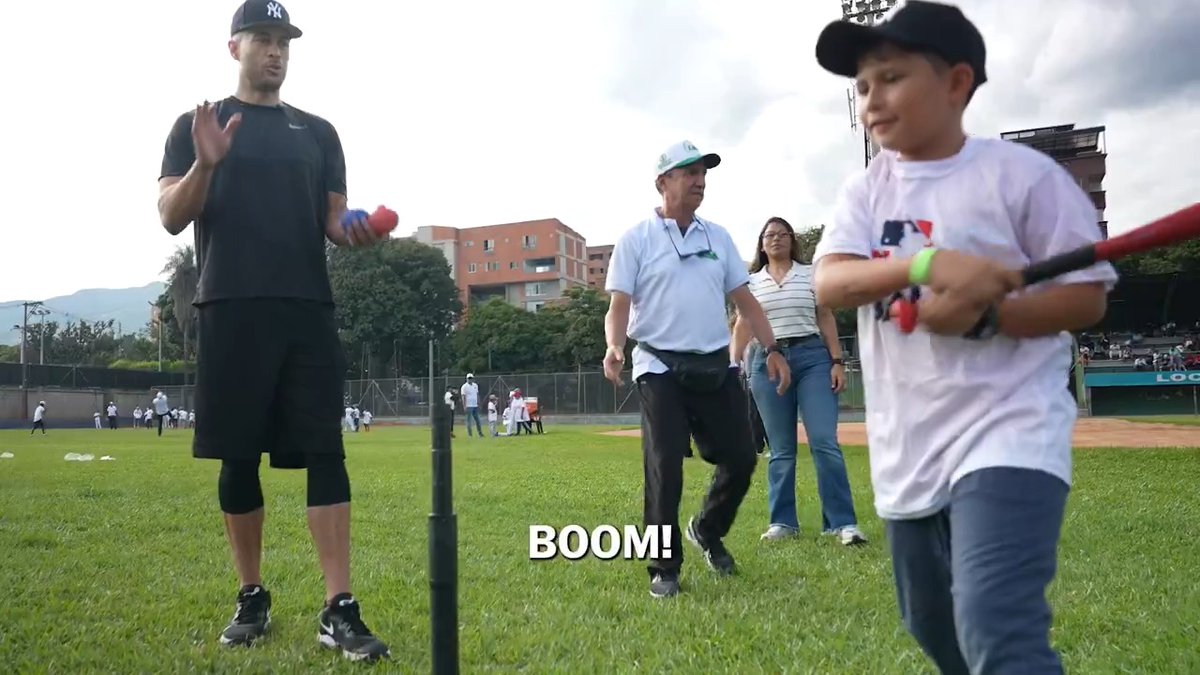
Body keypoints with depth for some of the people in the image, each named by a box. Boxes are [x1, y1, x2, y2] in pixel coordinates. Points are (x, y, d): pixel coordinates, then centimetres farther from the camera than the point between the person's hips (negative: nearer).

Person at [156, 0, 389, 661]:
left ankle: (339, 610, -6)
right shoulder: (197, 124, 11)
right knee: (239, 459, 4)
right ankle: (251, 599, 19)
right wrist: (205, 165, -16)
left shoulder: (317, 132, 18)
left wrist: (354, 230, -9)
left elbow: (333, 218, 14)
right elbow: (171, 218, 2)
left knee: (325, 454, -7)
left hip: (308, 309, 1)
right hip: (231, 309, -1)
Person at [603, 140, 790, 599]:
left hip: (717, 367, 5)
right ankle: (664, 569, 7)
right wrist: (614, 348, -27)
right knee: (664, 470, -6)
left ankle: (707, 531, 31)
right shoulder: (636, 240, 0)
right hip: (660, 369, -5)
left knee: (740, 459, 4)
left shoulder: (718, 237, 14)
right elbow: (619, 305, -7)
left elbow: (744, 300, 14)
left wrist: (772, 348, 5)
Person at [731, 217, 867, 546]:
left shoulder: (811, 274, 9)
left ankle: (843, 522, -5)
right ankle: (782, 522, 13)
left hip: (812, 357, -1)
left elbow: (826, 319, 8)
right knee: (780, 448, 5)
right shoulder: (752, 282, 12)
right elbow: (742, 326, 9)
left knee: (825, 442, -9)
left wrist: (837, 361, -1)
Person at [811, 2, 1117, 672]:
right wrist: (925, 265, -30)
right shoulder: (866, 190, 5)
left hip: (1008, 435, -5)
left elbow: (1087, 297, -6)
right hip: (907, 452, 6)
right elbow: (828, 284, -12)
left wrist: (983, 316, -23)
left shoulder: (1022, 173, -7)